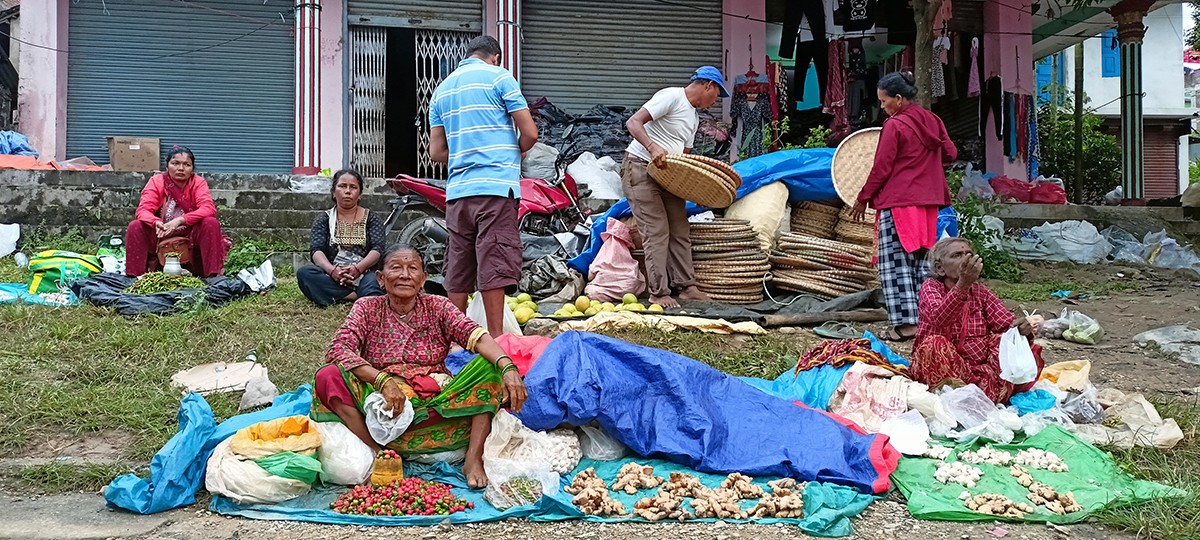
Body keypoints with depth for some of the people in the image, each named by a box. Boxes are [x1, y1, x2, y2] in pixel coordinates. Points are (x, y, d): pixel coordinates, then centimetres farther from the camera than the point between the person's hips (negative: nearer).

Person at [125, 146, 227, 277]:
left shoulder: (198, 182, -6)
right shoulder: (157, 181, -5)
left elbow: (209, 209, -22)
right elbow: (143, 210, -15)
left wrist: (180, 220, -36)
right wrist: (156, 223, -39)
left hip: (191, 238, -1)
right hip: (160, 237, 1)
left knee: (211, 223, -26)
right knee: (135, 226, -22)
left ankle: (212, 276, -24)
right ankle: (135, 276, -15)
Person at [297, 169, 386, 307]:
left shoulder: (372, 218, 14)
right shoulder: (324, 219, 16)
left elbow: (377, 249, -2)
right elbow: (316, 250, 0)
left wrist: (358, 268, -23)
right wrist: (332, 270, -23)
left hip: (363, 276, -2)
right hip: (332, 278, 2)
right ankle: (361, 297, -34)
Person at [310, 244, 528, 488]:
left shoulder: (437, 307, 7)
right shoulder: (367, 308, 5)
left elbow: (475, 336, -11)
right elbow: (337, 350, -12)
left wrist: (508, 367, -31)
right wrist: (382, 380, -27)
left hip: (435, 402, 1)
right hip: (384, 403, -1)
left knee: (490, 367, -19)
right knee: (328, 377, -24)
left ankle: (473, 459, -26)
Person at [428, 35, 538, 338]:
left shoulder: (442, 89, 18)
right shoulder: (498, 77, 1)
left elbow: (436, 152, 16)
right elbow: (530, 133, -3)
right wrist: (513, 154, 16)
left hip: (457, 190, 6)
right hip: (497, 187, -6)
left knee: (458, 269, 9)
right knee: (494, 266, -7)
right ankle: (496, 339, -8)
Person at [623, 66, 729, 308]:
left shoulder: (693, 117, 18)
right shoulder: (671, 97, -12)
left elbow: (684, 156, 21)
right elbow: (633, 122, -21)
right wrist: (653, 147, -36)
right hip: (640, 168, -9)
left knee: (680, 231, 7)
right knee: (657, 232, -11)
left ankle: (686, 286, 14)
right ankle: (658, 293, -8)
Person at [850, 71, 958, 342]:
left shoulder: (895, 125, -12)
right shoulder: (933, 121, 9)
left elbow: (881, 168, -11)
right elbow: (950, 154, 14)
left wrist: (863, 199, -1)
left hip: (898, 202, -8)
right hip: (928, 204, 8)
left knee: (896, 262, -3)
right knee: (921, 261, 13)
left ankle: (905, 324, -8)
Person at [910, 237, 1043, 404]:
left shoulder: (982, 293, 11)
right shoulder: (931, 287, -2)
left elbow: (1008, 325, -3)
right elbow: (938, 319, -26)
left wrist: (1022, 329, -28)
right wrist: (963, 284, -40)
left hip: (981, 369, 5)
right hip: (943, 369, -4)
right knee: (935, 343, -35)